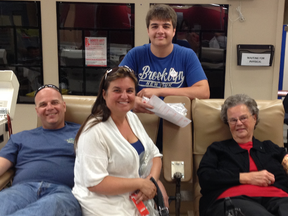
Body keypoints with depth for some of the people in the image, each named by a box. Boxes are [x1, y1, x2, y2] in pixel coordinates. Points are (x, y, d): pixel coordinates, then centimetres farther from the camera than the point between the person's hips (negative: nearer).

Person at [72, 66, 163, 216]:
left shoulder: (133, 118, 7)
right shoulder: (95, 132, -17)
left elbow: (154, 154, 10)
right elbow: (94, 182, -20)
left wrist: (152, 180, -10)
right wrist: (140, 183, -19)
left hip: (137, 199, 7)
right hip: (108, 204, -7)